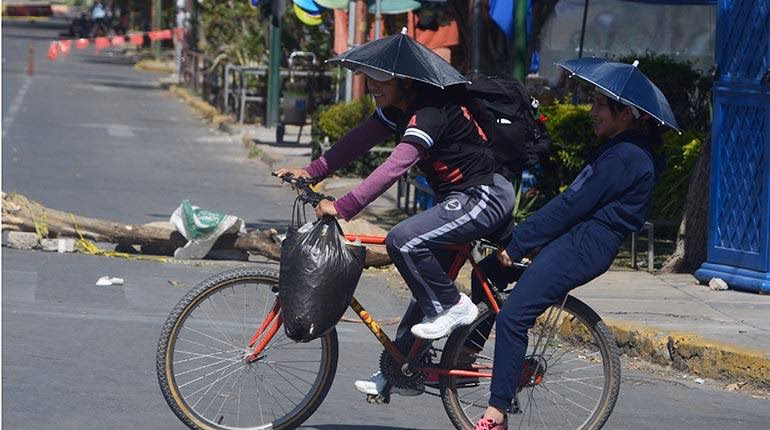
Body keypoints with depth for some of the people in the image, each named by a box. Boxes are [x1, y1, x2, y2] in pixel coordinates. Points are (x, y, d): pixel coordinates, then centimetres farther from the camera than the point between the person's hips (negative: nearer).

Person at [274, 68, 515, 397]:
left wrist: (342, 207, -35)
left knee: (403, 240, -25)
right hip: (461, 198, 11)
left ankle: (452, 307, -8)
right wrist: (311, 171, -6)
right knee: (426, 283, 12)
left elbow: (393, 168, -32)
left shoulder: (430, 114, -24)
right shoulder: (398, 110, 6)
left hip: (483, 198, -11)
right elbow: (359, 141, 6)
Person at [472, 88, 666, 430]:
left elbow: (570, 206, -17)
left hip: (578, 249, -11)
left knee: (511, 318, -17)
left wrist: (517, 244, -12)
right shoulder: (623, 151, 17)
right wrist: (520, 238, 16)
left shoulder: (624, 158, -16)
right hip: (575, 239, 11)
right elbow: (574, 201, 20)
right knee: (487, 271, 15)